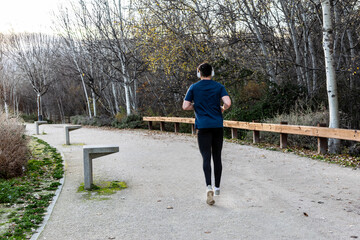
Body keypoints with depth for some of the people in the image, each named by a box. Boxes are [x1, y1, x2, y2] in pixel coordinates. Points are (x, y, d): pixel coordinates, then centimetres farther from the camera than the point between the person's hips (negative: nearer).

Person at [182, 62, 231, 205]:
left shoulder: (194, 88, 2)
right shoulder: (218, 87, 3)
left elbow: (185, 106, -2)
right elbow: (228, 103, -11)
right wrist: (222, 109, 10)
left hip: (203, 126, -1)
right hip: (218, 125, 2)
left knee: (206, 157, -6)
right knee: (217, 157, 11)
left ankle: (209, 186, -24)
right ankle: (217, 187, 21)